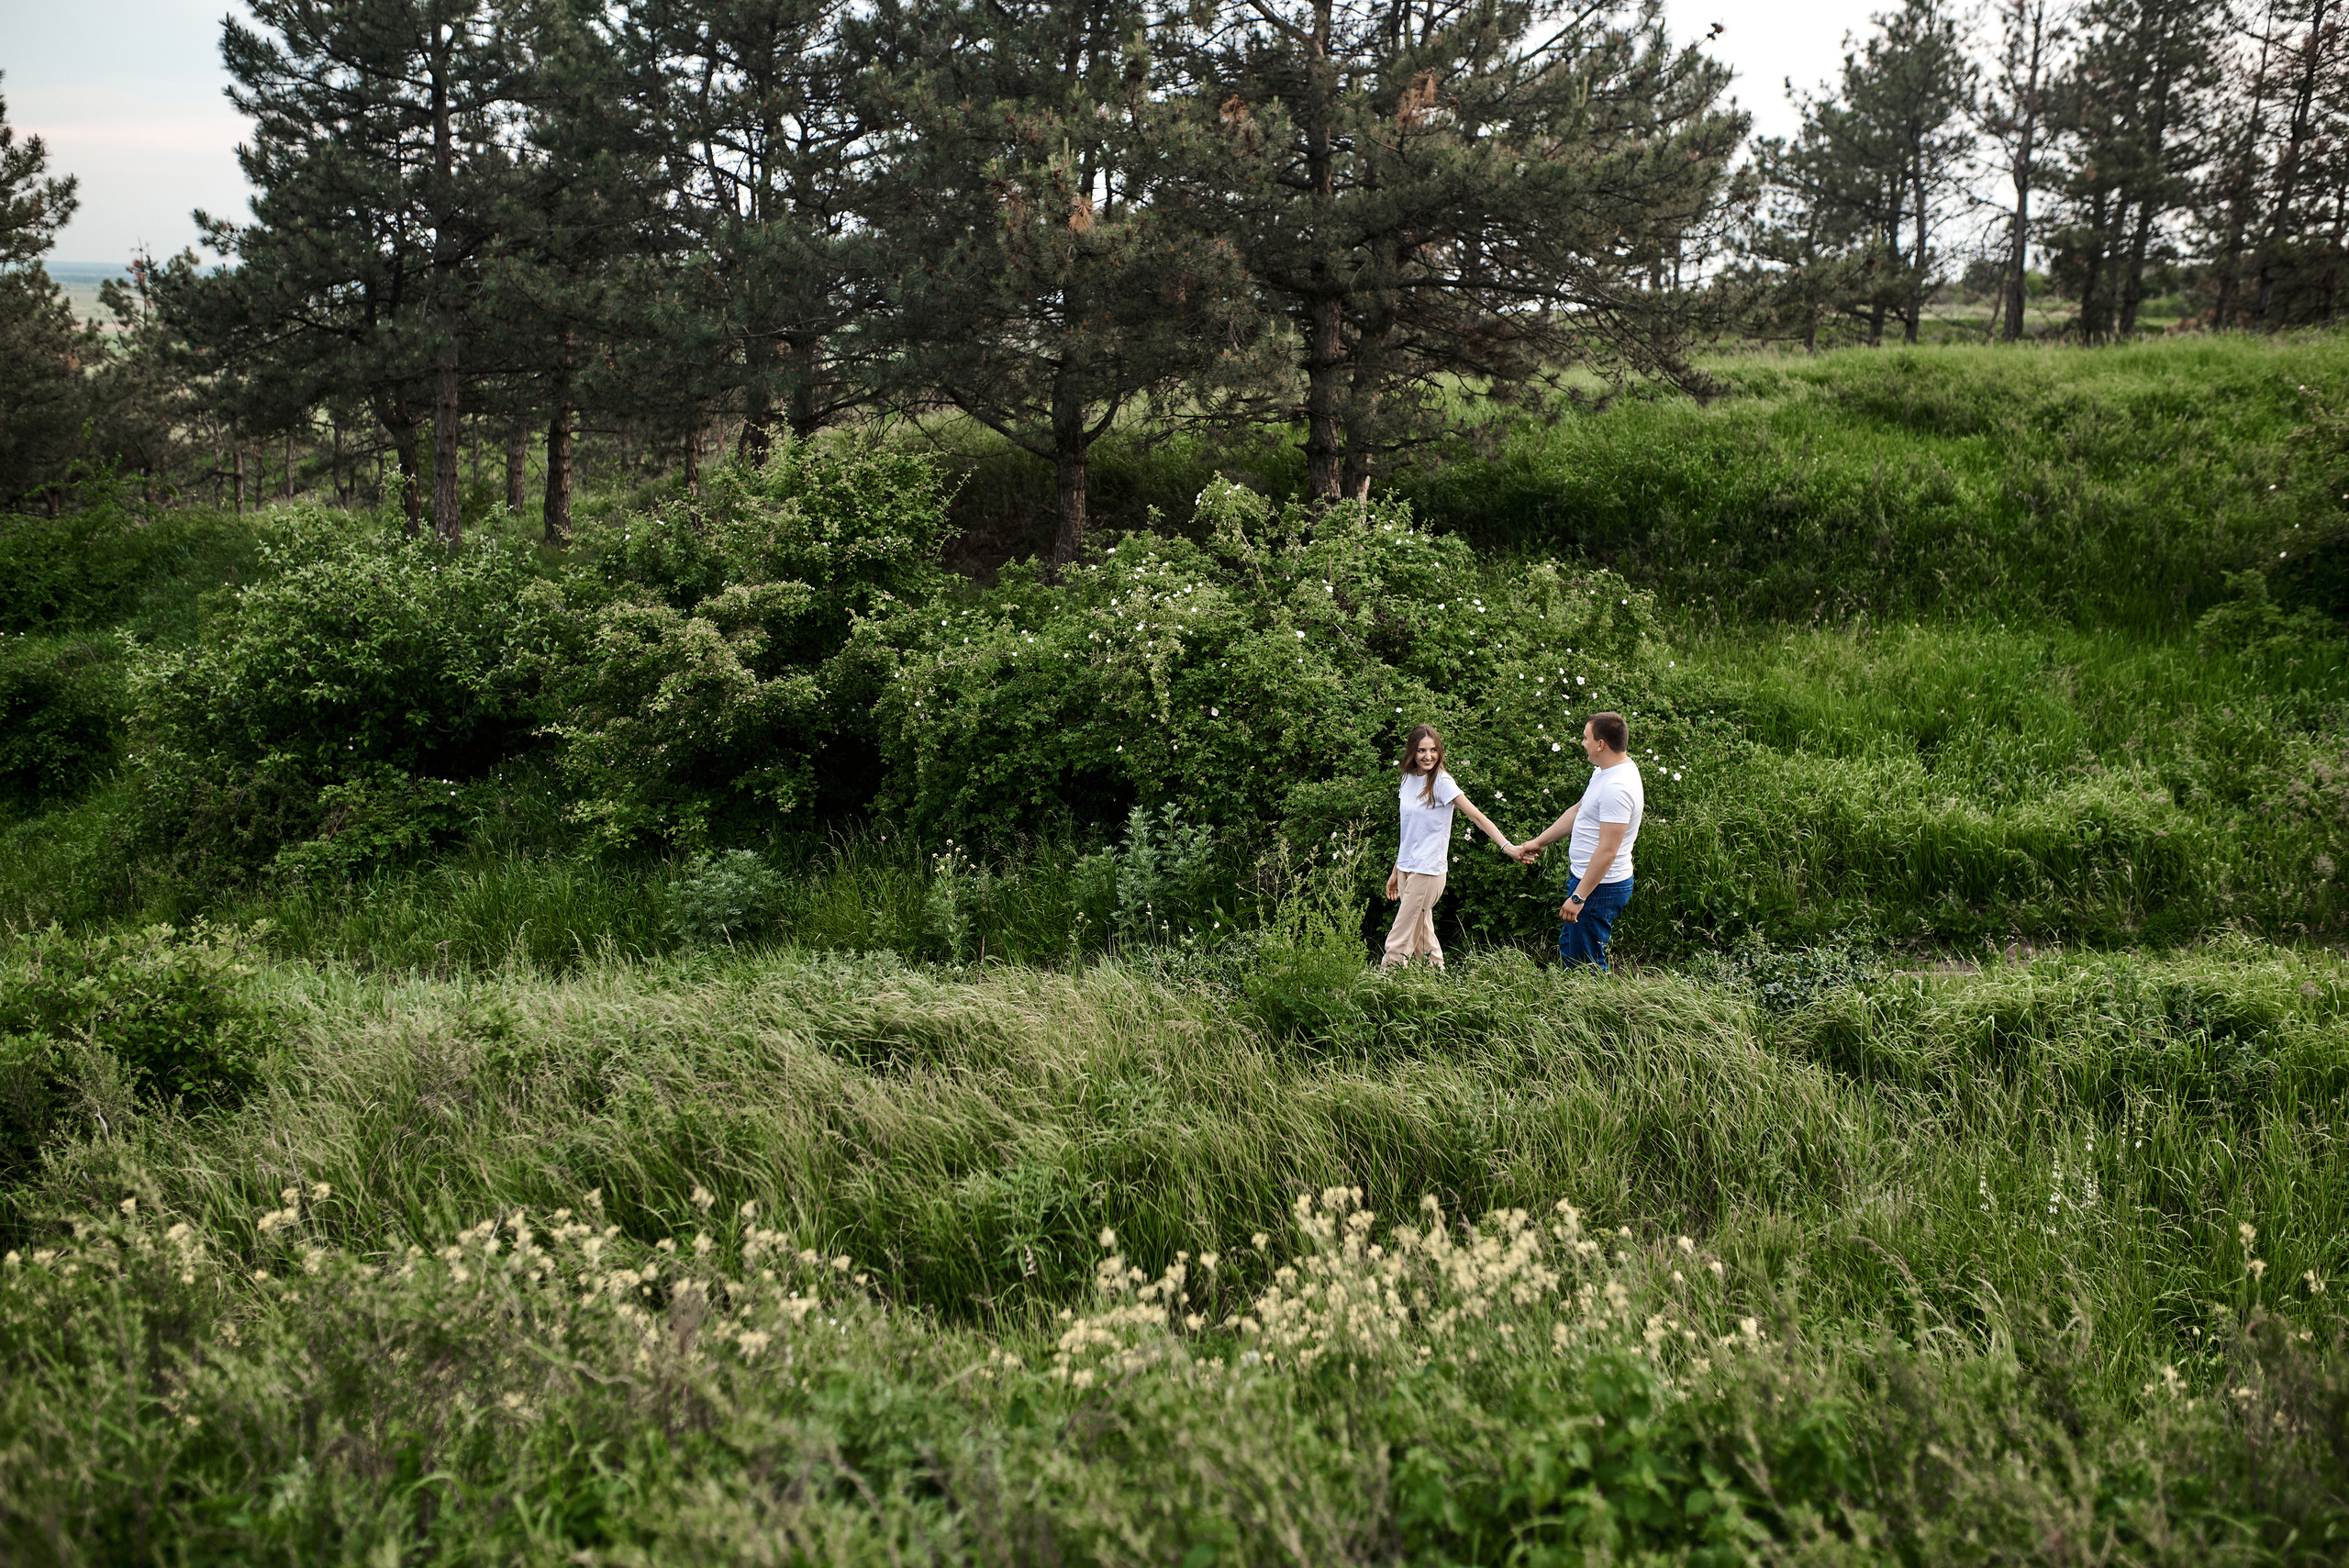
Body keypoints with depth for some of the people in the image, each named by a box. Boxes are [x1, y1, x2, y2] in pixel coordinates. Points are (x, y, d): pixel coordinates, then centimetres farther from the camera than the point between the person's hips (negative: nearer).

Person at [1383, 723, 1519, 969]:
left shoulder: (1441, 782, -11)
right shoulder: (1409, 779, 9)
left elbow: (1476, 816, -16)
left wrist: (1506, 846, -28)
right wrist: (1395, 871, 22)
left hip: (1428, 872, -7)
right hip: (1407, 869, 7)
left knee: (1398, 943, -7)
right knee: (1423, 937, 9)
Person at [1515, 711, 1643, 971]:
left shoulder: (1617, 788, -28)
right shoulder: (1605, 772, 6)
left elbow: (1607, 852, -29)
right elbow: (1578, 811, 21)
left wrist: (1579, 897, -28)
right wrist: (1539, 841, 25)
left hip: (1600, 888, -11)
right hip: (1584, 877, 11)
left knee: (1587, 965, -3)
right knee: (1569, 949, 24)